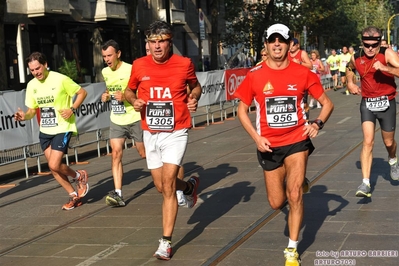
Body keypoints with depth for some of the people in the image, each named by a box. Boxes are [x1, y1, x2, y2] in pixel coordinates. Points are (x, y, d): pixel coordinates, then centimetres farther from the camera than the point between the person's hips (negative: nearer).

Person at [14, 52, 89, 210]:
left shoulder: (60, 79, -14)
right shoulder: (31, 85, 2)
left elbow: (82, 92, -6)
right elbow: (32, 109, 10)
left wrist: (72, 109, -18)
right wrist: (24, 116, -12)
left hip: (63, 128, -6)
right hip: (45, 131, 7)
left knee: (54, 165, -16)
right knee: (53, 168, 8)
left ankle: (79, 176, 14)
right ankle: (74, 196, 24)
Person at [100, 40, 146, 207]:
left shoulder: (130, 70, -15)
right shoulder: (105, 72, 7)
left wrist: (126, 96, -28)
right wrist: (106, 95, 4)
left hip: (135, 119, -5)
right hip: (116, 121, 5)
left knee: (145, 154, 7)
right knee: (116, 154, -10)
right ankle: (118, 194, -14)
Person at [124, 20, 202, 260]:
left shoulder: (184, 64, -8)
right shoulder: (139, 66, -4)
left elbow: (195, 86, 11)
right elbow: (129, 90, 13)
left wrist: (194, 99, -10)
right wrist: (134, 101, -9)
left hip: (176, 133, -4)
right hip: (151, 134, 4)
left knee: (167, 186, -13)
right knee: (162, 186, 13)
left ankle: (166, 242, -4)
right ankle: (190, 186, 48)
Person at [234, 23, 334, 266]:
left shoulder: (303, 73, -6)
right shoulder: (255, 75, -6)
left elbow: (327, 103, 2)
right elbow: (242, 110, 3)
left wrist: (318, 123, -18)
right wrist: (256, 137, -10)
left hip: (297, 141, -1)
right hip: (270, 145, 2)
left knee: (294, 194, -16)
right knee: (277, 203, 8)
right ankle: (297, 180, 45)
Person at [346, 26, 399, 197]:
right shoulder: (356, 58, -3)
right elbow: (349, 69, 22)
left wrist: (385, 68, -40)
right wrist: (350, 83, 8)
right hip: (367, 103, 1)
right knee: (368, 142, -12)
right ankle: (365, 184, -15)